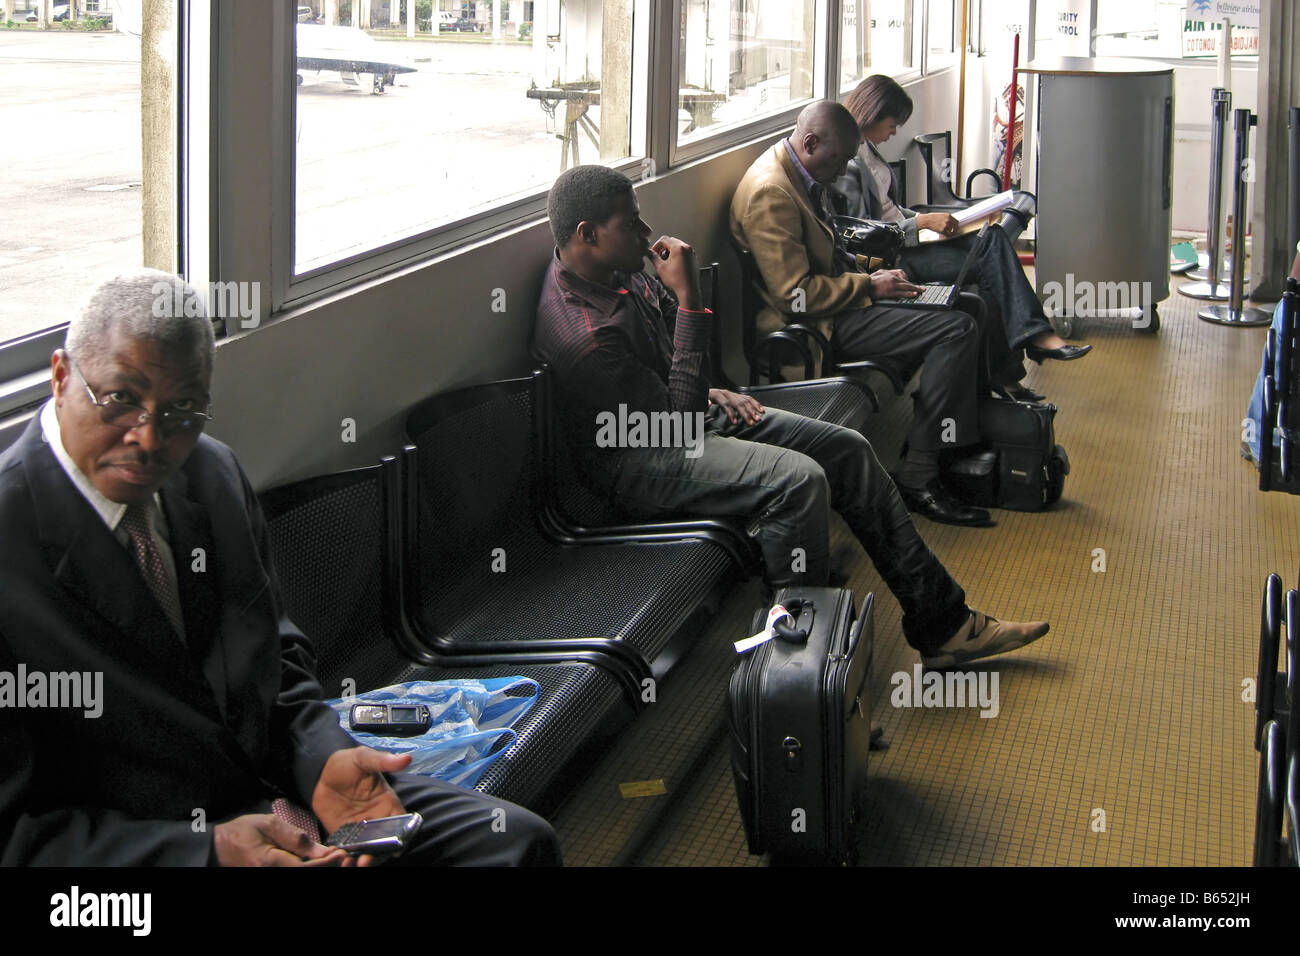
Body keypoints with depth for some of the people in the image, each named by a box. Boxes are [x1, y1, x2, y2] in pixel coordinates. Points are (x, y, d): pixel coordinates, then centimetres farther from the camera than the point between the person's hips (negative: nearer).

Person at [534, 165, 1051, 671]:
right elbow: (676, 418, -26)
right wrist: (688, 300, -28)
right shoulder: (581, 335, -29)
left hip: (686, 412, 10)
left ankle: (940, 621, 10)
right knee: (799, 479, -30)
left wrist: (707, 392, 6)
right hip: (637, 460, -10)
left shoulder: (611, 269, 2)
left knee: (849, 450, 4)